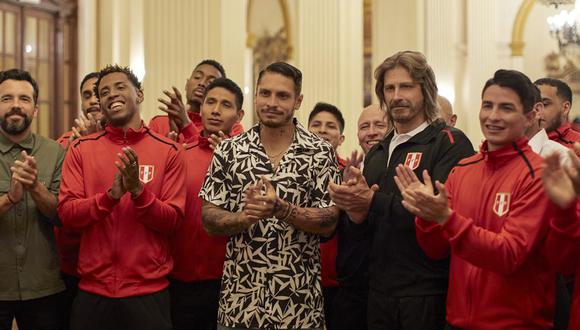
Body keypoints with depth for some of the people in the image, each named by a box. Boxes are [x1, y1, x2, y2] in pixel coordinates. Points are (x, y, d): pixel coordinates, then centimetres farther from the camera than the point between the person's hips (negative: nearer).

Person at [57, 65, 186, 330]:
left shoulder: (169, 151, -1)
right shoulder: (81, 149, 3)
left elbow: (172, 221, -4)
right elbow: (66, 214, -4)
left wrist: (138, 191, -20)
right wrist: (111, 195, -19)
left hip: (150, 291, -1)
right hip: (93, 290, 1)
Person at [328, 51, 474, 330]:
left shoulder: (450, 143, -7)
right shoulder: (377, 154, 13)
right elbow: (363, 230, 14)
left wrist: (374, 201, -21)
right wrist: (353, 207, -8)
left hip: (428, 294, -6)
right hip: (380, 293, 6)